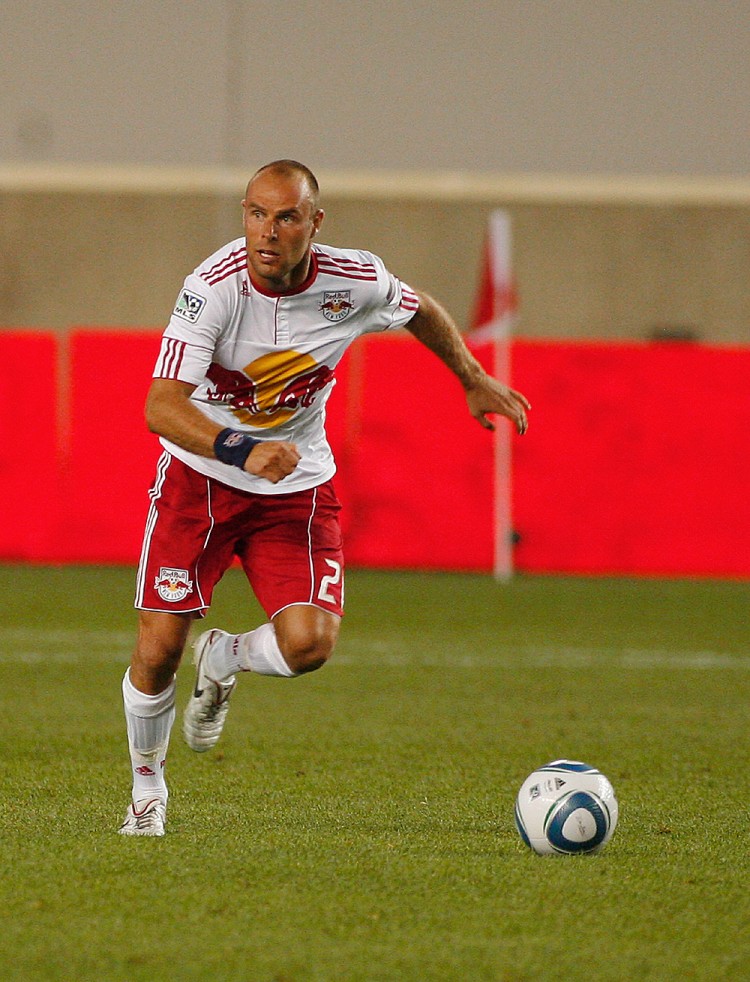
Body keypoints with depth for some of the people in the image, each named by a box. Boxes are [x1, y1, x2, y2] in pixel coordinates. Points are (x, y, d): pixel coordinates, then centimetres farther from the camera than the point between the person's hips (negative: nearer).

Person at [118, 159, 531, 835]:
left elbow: (420, 310, 11)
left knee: (310, 643, -19)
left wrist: (474, 380, 19)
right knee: (158, 650, -8)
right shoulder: (214, 287, -25)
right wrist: (241, 450, -49)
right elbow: (161, 405, -34)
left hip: (299, 488, 2)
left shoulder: (356, 282, -15)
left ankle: (222, 661, 17)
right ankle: (147, 786, 21)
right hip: (200, 475, -2)